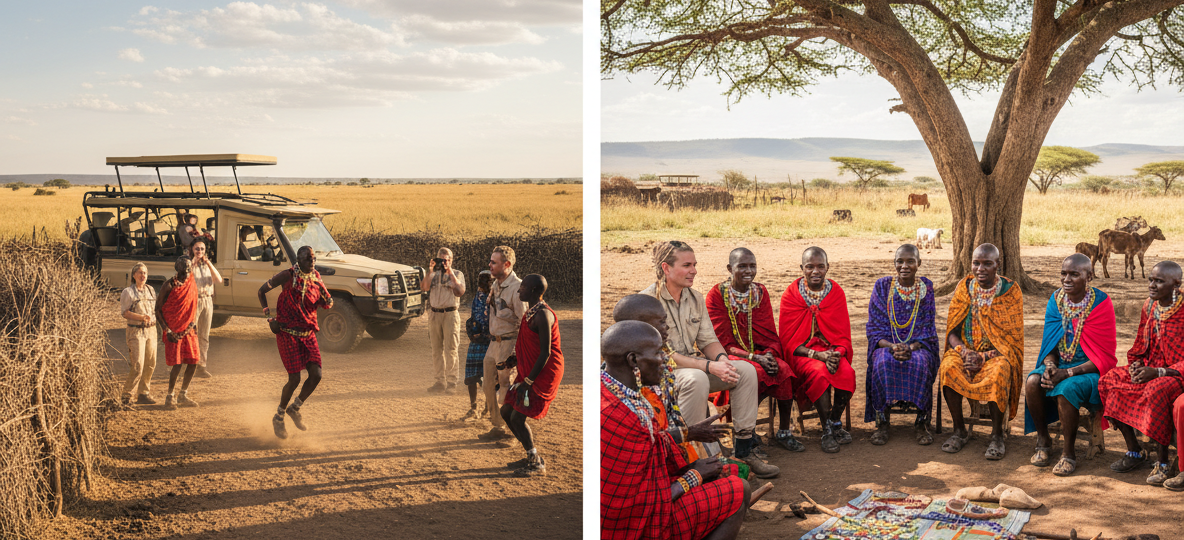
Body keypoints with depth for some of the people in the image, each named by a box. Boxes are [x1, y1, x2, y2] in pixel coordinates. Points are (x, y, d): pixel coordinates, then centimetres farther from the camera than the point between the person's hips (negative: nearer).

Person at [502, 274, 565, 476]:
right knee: (507, 411, 12)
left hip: (542, 376, -10)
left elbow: (545, 353, -22)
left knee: (518, 417, -9)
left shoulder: (542, 315, -20)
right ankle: (532, 457, 22)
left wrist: (527, 381, -20)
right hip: (529, 374, 10)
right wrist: (524, 379, 18)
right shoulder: (530, 312, 12)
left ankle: (537, 464, 5)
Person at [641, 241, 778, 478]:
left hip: (692, 365, 8)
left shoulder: (695, 297, 7)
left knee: (746, 370, -10)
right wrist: (709, 367, -28)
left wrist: (722, 359, -16)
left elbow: (708, 339, 9)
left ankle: (744, 449, -6)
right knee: (696, 378, -38)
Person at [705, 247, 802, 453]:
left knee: (783, 370, -25)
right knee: (754, 372, -34)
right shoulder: (717, 295, -6)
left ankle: (784, 432, -10)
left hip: (759, 353, 4)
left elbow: (769, 332, 6)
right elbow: (723, 340, -10)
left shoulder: (760, 292, 8)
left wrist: (769, 354, -16)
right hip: (731, 355, -4)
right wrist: (754, 358, -21)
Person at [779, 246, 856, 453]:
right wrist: (817, 355, -20)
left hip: (832, 350, 3)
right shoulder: (791, 295, -3)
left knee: (847, 372, -29)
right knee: (819, 372, -34)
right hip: (802, 352, -3)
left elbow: (843, 334, 6)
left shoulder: (836, 292, 5)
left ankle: (836, 423, -8)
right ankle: (827, 430, -21)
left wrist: (836, 354, -17)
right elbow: (789, 340, -6)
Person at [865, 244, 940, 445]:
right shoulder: (883, 286, 1)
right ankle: (882, 422, -22)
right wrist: (892, 347, -21)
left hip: (918, 346, 0)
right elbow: (874, 328, -1)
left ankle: (922, 422, -18)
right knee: (883, 363, -34)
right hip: (886, 345, 0)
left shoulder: (926, 287, 2)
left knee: (920, 363, -34)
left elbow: (928, 330, 1)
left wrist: (911, 348, -19)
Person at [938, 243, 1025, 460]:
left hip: (997, 353, -2)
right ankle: (959, 430, -13)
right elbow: (951, 331, 4)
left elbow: (1013, 338, -8)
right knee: (947, 368, -30)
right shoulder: (964, 287, 3)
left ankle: (997, 435, -17)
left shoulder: (1010, 291, -5)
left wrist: (983, 357, -21)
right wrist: (964, 352, -17)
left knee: (998, 374, -36)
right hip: (966, 350, 3)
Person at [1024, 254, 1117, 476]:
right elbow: (1049, 341, 8)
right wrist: (1050, 365, -14)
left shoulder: (1101, 303, -12)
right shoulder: (1056, 300, 3)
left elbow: (1104, 356, -13)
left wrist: (1068, 373, -23)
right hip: (1059, 364, 5)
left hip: (1089, 369, -4)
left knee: (1066, 389, -34)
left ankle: (1069, 453, -16)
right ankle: (1042, 439, -3)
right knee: (1032, 382, -25)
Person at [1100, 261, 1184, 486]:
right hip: (1150, 372, 7)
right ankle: (1134, 451, -5)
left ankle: (1163, 463, -23)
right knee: (1110, 381, -12)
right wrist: (1135, 366, -6)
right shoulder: (1149, 307, 6)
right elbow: (1139, 347, 14)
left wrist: (1157, 372, -27)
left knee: (1157, 390, -36)